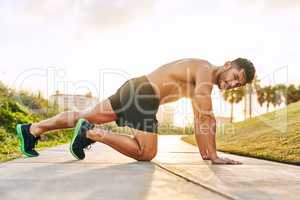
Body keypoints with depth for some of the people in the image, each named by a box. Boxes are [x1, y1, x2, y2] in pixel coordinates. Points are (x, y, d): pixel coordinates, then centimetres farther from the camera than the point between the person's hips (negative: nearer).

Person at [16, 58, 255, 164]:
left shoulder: (205, 79, 19)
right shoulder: (205, 71, -11)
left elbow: (202, 118, 22)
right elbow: (205, 117, -18)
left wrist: (205, 151, 21)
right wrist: (213, 156, -13)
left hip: (136, 88, 10)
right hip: (143, 93, -10)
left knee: (85, 116, 12)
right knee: (146, 153, -10)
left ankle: (31, 130, 20)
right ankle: (91, 133, -11)